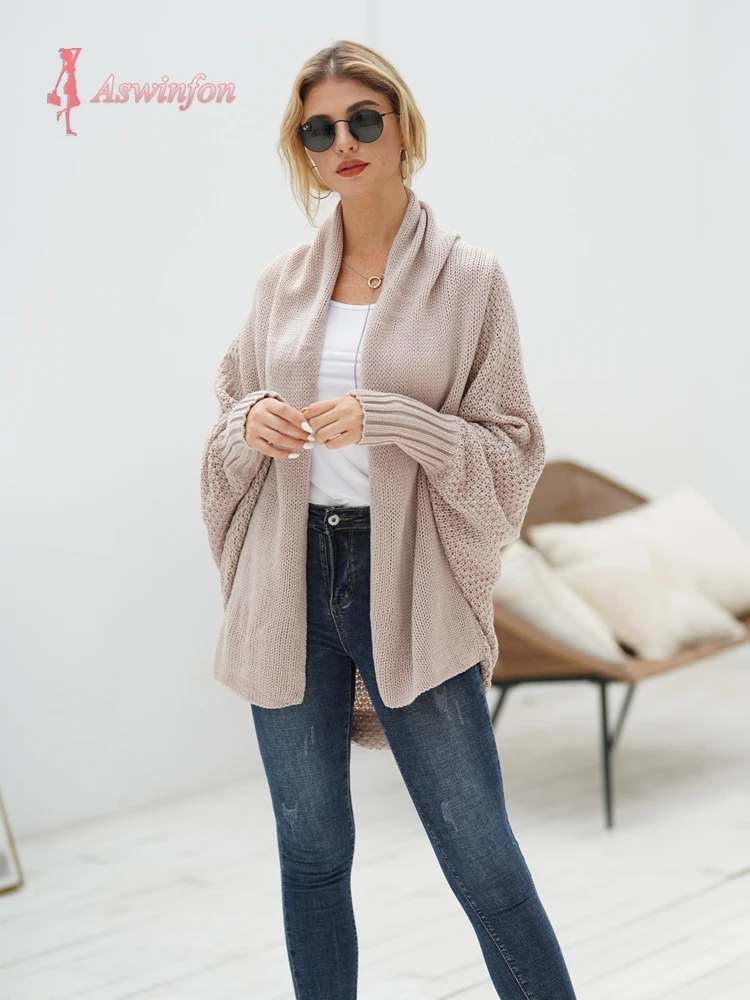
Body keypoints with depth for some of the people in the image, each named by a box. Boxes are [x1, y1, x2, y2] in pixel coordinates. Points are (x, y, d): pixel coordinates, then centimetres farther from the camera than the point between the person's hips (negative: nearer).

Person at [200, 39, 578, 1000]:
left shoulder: (468, 278, -2)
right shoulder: (284, 280, 9)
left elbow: (511, 449, -5)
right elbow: (226, 432, 16)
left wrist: (391, 419, -20)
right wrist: (253, 423, -8)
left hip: (409, 583, -4)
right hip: (292, 585, 4)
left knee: (483, 858, -2)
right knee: (312, 850, 12)